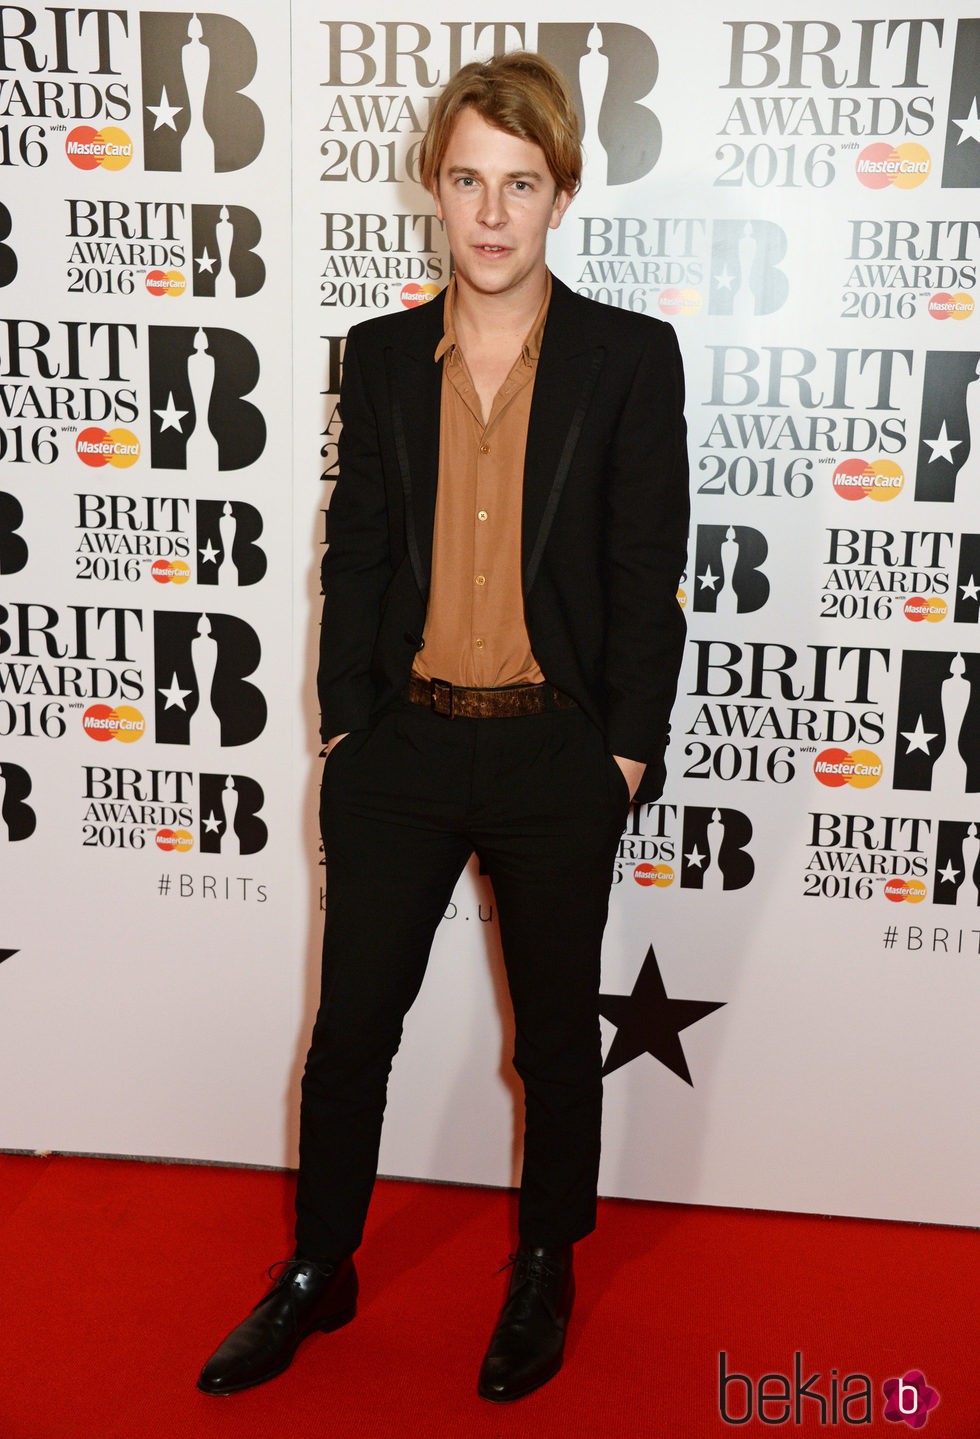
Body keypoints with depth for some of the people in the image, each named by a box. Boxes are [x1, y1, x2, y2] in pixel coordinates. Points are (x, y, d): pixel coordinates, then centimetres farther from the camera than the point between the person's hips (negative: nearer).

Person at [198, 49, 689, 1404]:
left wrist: (628, 745, -6)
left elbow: (650, 567, -3)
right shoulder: (380, 355, 6)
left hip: (559, 757, -2)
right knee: (350, 1023, 12)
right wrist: (346, 723, 2)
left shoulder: (629, 356, -3)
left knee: (557, 1037, 14)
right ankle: (317, 1273, 34)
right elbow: (355, 553, 7)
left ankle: (544, 1275, 37)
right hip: (404, 745, 2)